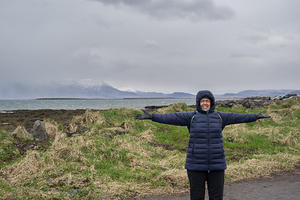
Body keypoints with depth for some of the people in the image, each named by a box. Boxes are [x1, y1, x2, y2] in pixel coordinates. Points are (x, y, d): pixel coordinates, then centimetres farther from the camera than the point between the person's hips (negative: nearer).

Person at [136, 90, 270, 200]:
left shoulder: (219, 116, 7)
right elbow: (171, 118, -8)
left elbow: (237, 117, 16)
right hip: (196, 165, -2)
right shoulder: (191, 117, -1)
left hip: (216, 165, 2)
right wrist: (151, 116, -17)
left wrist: (256, 116, 24)